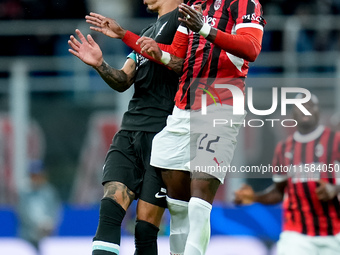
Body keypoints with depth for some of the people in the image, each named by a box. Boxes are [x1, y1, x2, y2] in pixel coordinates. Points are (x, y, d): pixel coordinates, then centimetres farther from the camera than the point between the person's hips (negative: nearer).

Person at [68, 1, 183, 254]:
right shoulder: (148, 31, 27)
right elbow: (124, 81, 22)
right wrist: (100, 66, 1)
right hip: (131, 130, 7)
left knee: (146, 226, -8)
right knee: (111, 206, -12)